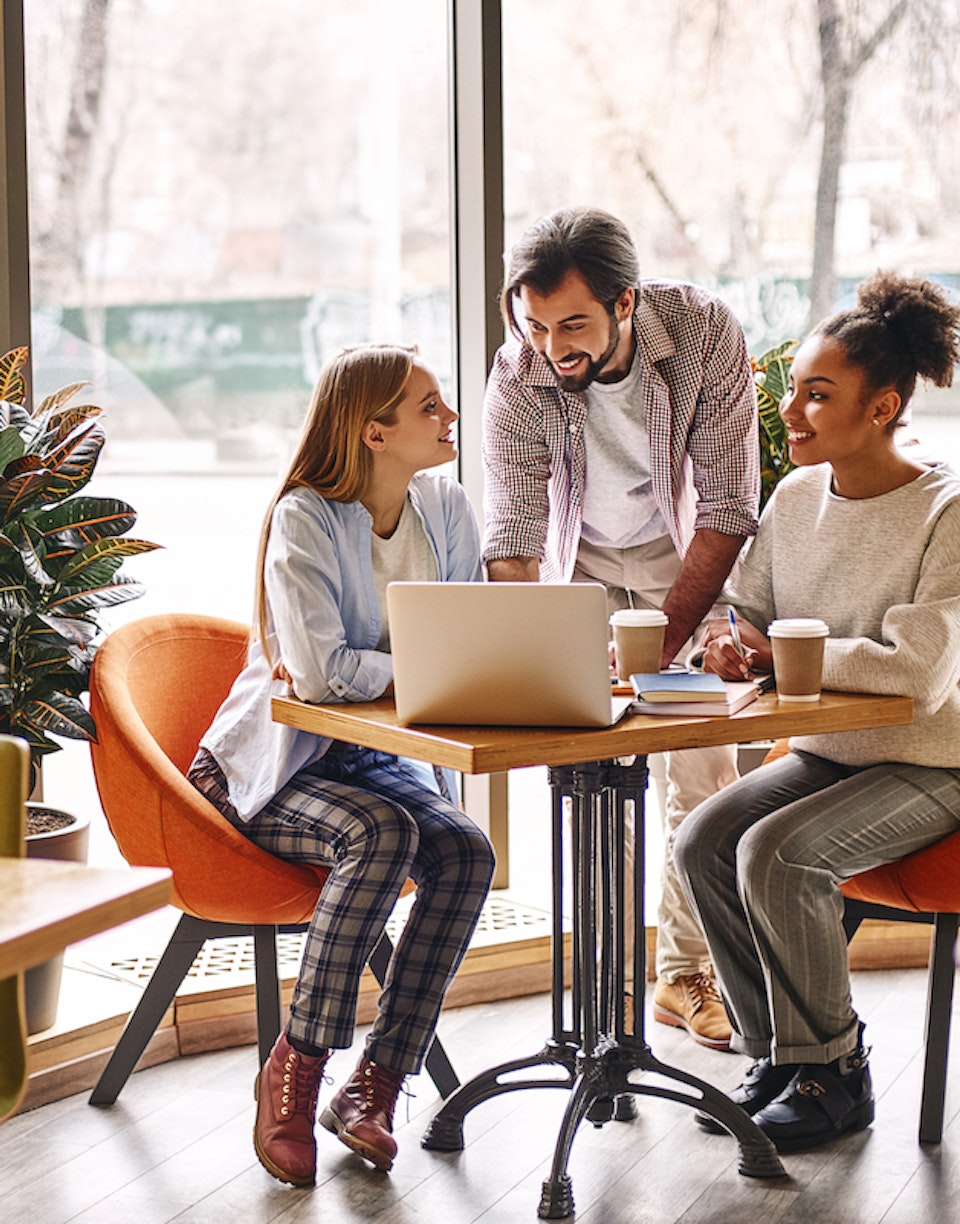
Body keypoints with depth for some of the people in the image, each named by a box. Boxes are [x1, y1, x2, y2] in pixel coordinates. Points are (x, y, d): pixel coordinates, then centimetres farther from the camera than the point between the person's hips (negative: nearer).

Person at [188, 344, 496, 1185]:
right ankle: (294, 1070, -19)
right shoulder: (306, 519, -16)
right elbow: (318, 671, -28)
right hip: (275, 766, -5)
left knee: (466, 853, -23)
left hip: (378, 756, 6)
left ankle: (375, 1086, -16)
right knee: (383, 833, -33)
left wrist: (356, 671, -15)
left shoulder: (446, 508, 3)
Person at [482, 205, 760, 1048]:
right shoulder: (518, 378, -25)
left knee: (706, 771, -6)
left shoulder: (705, 332, -28)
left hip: (691, 557, 0)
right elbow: (512, 539, -25)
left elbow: (728, 507, -24)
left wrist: (665, 638, -32)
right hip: (583, 565, 0)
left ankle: (686, 973, 8)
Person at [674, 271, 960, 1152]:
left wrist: (781, 653, -18)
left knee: (774, 852, -27)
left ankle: (834, 1074, -7)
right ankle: (777, 1054, 2)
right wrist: (731, 646, -9)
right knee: (703, 841, -15)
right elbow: (751, 617, 15)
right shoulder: (796, 499, 4)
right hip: (823, 752, 7)